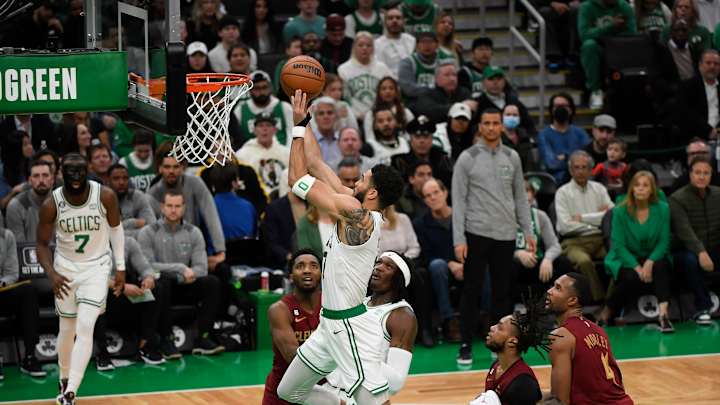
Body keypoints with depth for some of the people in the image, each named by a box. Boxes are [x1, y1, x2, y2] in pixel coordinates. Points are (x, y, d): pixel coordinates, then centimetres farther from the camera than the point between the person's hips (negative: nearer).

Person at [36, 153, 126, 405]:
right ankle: (64, 381, 37)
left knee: (85, 327, -17)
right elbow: (42, 244, -7)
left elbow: (115, 228, 1)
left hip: (96, 266, -1)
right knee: (68, 329, 11)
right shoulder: (51, 205, -17)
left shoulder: (106, 197, -18)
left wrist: (120, 268, 1)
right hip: (66, 268, 1)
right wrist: (52, 274, -24)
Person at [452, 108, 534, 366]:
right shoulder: (467, 158, -4)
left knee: (502, 291, 7)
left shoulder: (512, 157, 8)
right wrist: (458, 240, -12)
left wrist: (528, 231, 6)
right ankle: (466, 346, 4)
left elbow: (521, 197, 13)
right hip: (477, 233, -3)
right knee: (471, 291, -1)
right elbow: (458, 201, -6)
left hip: (506, 235, 4)